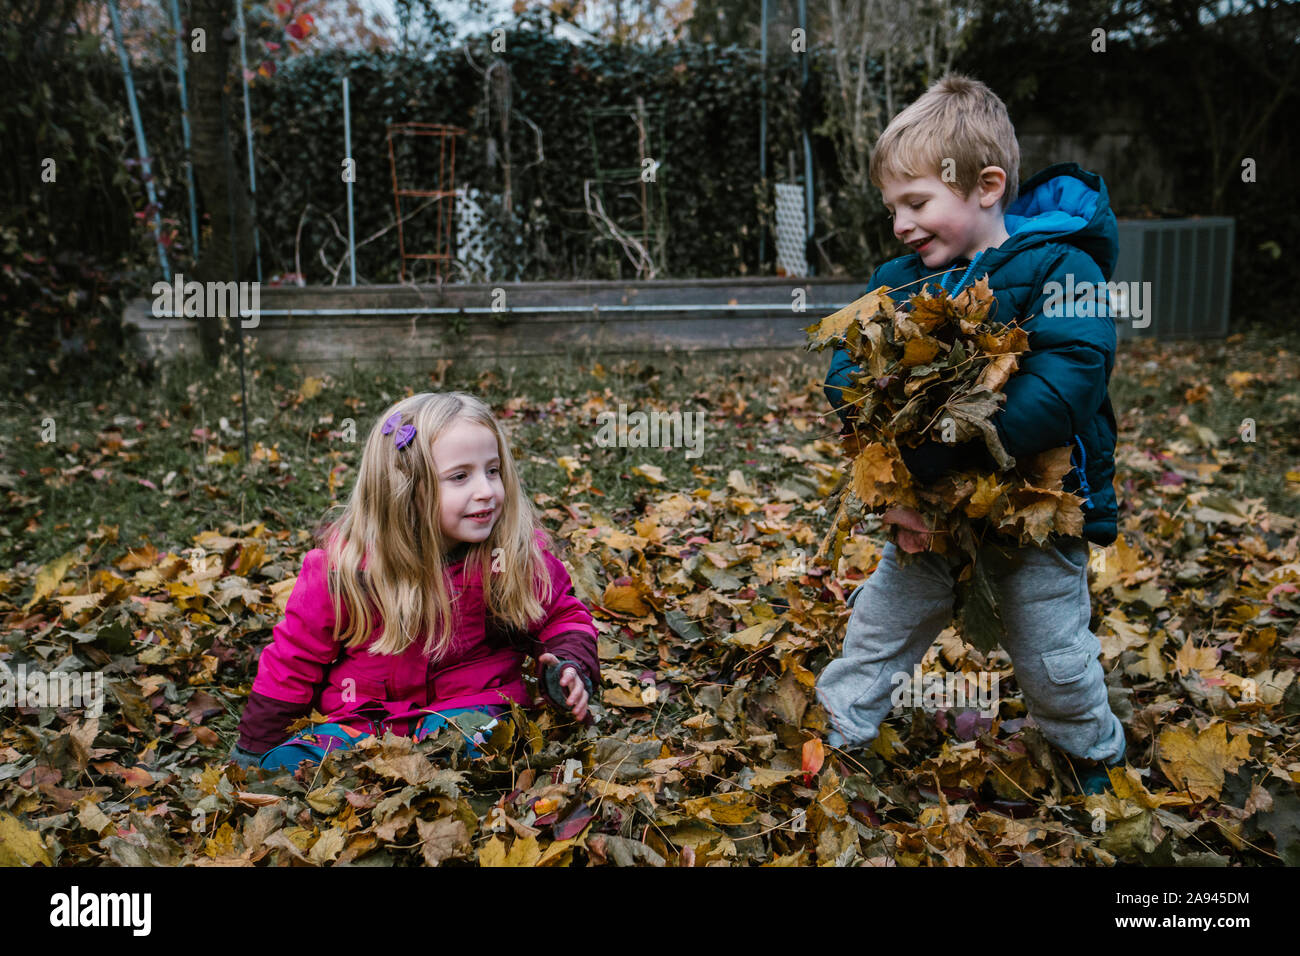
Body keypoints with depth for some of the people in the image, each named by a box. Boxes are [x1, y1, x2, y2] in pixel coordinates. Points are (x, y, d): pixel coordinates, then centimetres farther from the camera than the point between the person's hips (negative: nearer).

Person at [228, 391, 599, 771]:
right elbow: (295, 654, 3)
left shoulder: (521, 555, -9)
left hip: (472, 703, -1)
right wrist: (255, 747, 8)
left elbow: (562, 615, 9)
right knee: (285, 763, -21)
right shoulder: (344, 563, -10)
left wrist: (571, 666, -13)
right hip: (365, 718, 2)